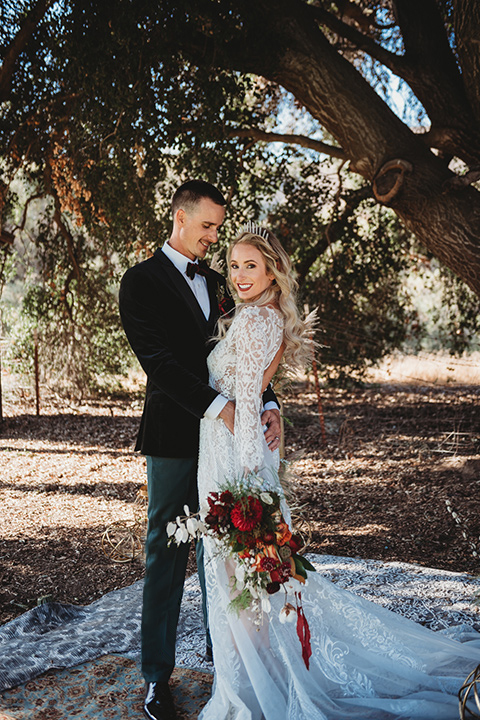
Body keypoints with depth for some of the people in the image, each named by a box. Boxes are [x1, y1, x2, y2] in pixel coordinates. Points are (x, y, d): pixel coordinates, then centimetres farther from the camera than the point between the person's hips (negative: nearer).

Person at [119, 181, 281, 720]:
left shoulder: (216, 284, 17)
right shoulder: (141, 281, -3)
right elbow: (158, 359, -15)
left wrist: (267, 404, -6)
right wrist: (218, 406, -22)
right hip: (174, 437, -5)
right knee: (166, 557, 3)